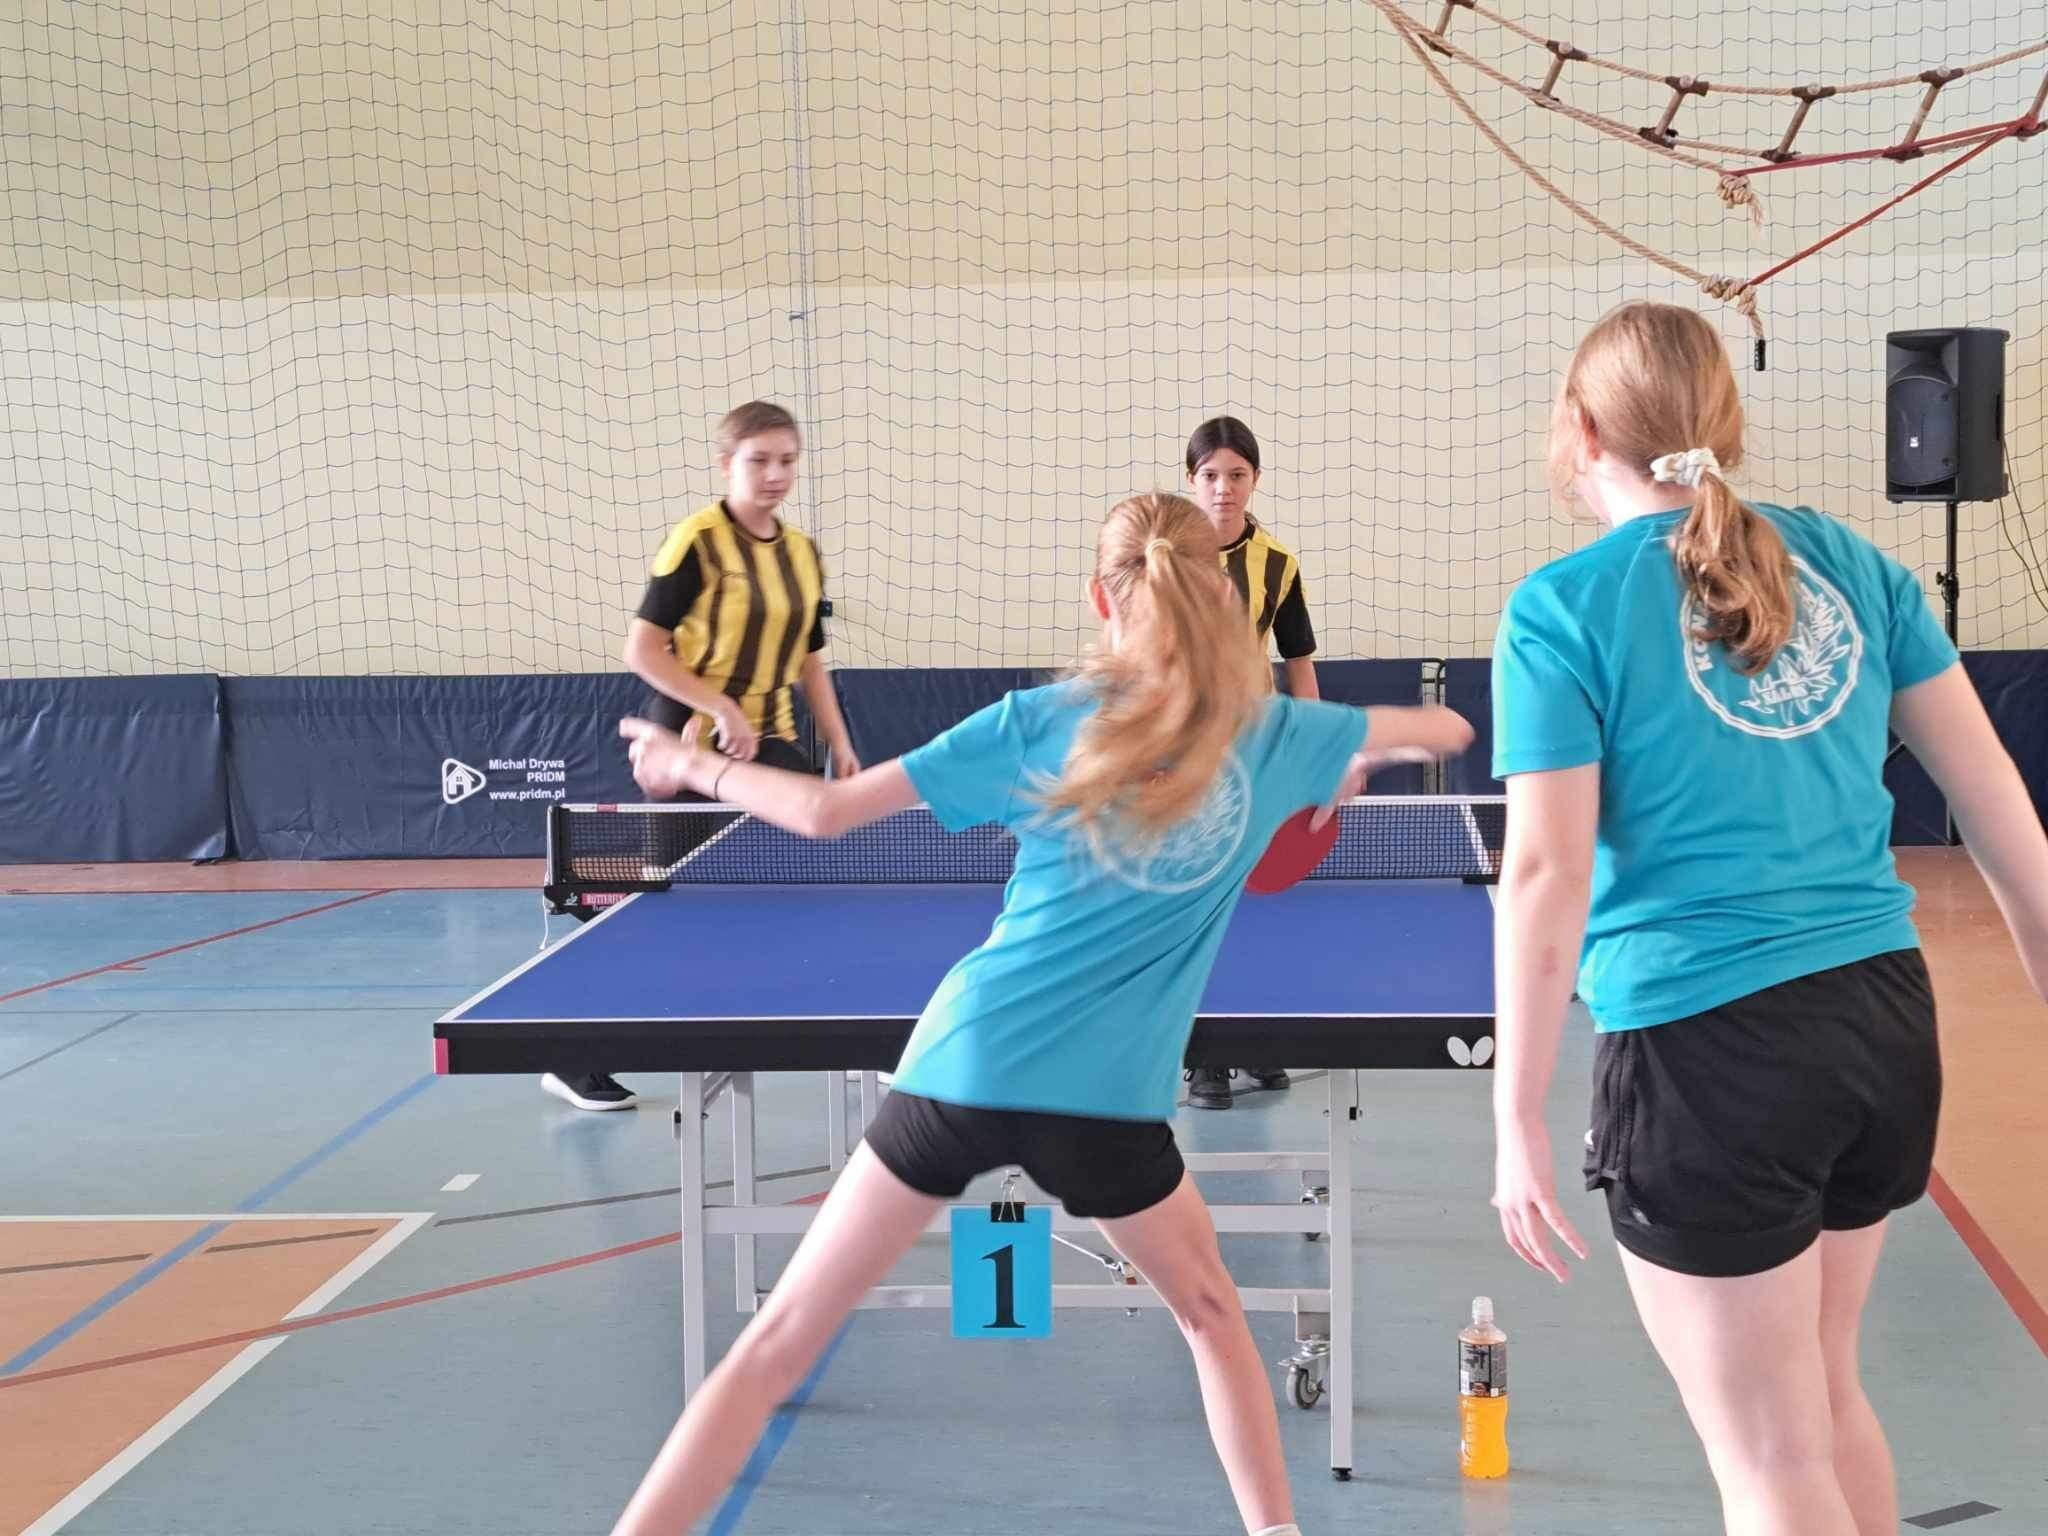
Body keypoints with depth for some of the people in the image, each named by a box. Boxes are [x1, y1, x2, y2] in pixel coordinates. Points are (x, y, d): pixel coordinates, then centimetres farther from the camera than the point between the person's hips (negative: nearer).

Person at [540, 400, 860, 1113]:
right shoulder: (699, 542, -12)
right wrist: (721, 709, -23)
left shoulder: (804, 553, 9)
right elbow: (642, 648, -15)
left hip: (771, 745, 7)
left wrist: (839, 743, 11)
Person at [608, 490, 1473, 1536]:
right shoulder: (1271, 733, 5)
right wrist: (1357, 748, 42)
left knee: (776, 1346, 9)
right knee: (1211, 1314, 28)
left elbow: (825, 812, 1)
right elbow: (1449, 729, 21)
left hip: (964, 1064, 0)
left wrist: (692, 766, 18)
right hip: (1106, 1098, 1)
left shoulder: (1037, 723, 2)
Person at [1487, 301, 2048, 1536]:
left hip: (1708, 1048, -6)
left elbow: (1547, 873, -14)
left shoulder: (1564, 608, -9)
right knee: (1823, 1390, 26)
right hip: (1887, 1017, 6)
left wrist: (1519, 1116, -9)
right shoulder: (1847, 561, 6)